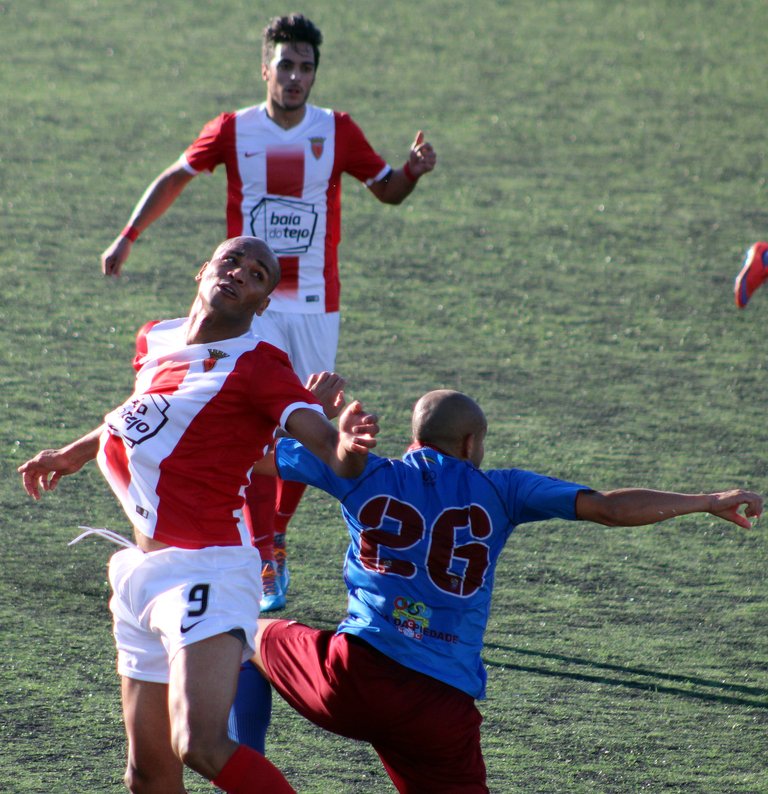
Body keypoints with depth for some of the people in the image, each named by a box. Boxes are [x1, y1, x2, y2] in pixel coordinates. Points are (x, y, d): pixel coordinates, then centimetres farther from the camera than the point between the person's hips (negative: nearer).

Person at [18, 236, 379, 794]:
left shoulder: (257, 366, -7)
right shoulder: (155, 341, 13)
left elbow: (331, 451, -21)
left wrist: (351, 445, -42)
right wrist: (74, 454, 45)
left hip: (206, 573, -7)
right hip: (140, 575, 7)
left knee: (201, 748, -28)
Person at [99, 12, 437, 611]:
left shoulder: (338, 131, 0)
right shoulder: (234, 131, -2)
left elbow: (387, 189, 10)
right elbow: (175, 179, 12)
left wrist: (414, 169, -12)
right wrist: (128, 237, 7)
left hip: (316, 304, 2)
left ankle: (275, 538, 25)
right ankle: (265, 564, -11)